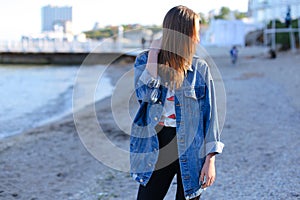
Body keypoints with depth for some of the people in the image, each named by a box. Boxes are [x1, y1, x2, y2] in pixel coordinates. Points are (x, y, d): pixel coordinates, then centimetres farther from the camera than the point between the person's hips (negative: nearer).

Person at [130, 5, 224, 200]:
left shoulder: (200, 69, -2)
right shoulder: (145, 61, -1)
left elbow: (209, 114, -2)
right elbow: (146, 94, -19)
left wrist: (210, 159, -7)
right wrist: (153, 54, -14)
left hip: (191, 148, 0)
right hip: (158, 145, 0)